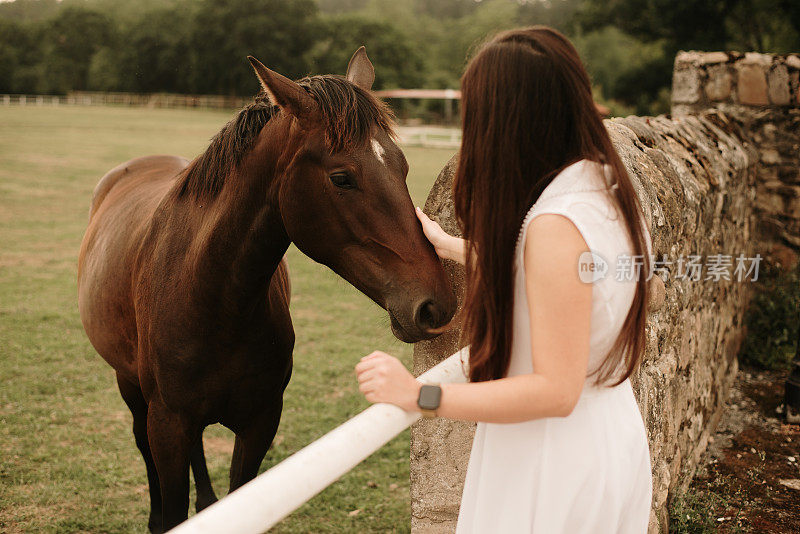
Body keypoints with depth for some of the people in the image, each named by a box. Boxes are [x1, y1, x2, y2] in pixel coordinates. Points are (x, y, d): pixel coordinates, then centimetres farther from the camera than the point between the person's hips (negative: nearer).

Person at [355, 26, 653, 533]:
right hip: (612, 435, 9)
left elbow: (555, 390, -28)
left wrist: (419, 394, -27)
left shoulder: (556, 224, -28)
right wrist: (450, 246, 24)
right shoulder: (607, 187, 1)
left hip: (556, 462, -9)